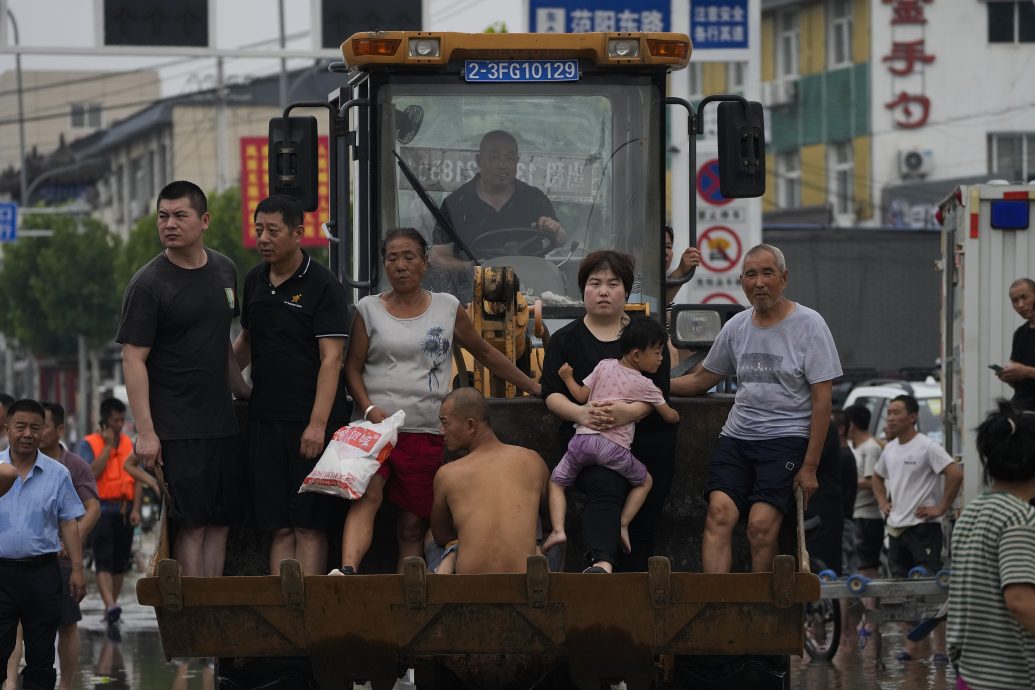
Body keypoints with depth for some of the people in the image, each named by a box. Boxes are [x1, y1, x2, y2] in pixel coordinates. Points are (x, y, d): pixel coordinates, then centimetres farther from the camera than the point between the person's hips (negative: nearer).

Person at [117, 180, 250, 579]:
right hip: (177, 428, -6)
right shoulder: (148, 284, -8)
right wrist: (145, 431, -17)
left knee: (221, 521, 5)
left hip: (222, 423, 6)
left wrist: (243, 392, 24)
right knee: (192, 524, -9)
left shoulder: (224, 271, 12)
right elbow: (134, 359, -11)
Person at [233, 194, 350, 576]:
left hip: (310, 421, -6)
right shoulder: (255, 281, 13)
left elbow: (331, 358, -12)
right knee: (279, 527, 4)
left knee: (310, 526, -5)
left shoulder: (322, 285, -6)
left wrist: (318, 423, -19)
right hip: (265, 419, 6)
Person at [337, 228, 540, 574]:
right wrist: (368, 409, -10)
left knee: (413, 523, 0)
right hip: (375, 425, -2)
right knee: (367, 495, -26)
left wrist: (533, 386, 22)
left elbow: (485, 353, 21)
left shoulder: (447, 308, 11)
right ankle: (347, 572, -43)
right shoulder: (368, 309, 9)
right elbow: (353, 367, 7)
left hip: (425, 430, 2)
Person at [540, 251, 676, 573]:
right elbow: (552, 394, 2)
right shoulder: (565, 339, 13)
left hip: (646, 441, 3)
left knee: (642, 521, -1)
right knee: (605, 488, -32)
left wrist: (630, 411, -23)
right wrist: (580, 413, -21)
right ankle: (601, 563, -53)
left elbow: (658, 390, -1)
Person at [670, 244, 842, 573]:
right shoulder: (736, 327, 13)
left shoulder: (809, 325, -2)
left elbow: (822, 400, -4)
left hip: (786, 438, -4)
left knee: (761, 526, -20)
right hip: (736, 436, 4)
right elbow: (701, 379, 27)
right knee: (719, 513, -17)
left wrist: (810, 466, -8)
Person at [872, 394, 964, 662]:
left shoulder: (927, 447, -11)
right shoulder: (890, 449, 14)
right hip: (896, 527, 8)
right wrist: (882, 502, 17)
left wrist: (941, 508, -17)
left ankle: (941, 647, -7)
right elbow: (878, 476, 33)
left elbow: (955, 474, -20)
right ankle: (910, 646, 12)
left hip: (923, 527, -8)